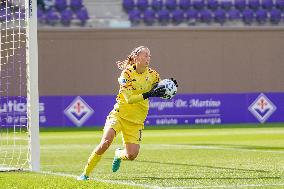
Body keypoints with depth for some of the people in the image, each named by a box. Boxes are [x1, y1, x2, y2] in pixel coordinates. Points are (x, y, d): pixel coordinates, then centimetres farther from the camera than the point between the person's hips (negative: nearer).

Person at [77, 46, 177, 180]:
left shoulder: (153, 75, -1)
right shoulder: (127, 73, -13)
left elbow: (159, 93, 13)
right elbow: (129, 99, -22)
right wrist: (149, 94, -33)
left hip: (136, 120, 3)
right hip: (119, 114, -3)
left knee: (132, 155, -8)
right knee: (106, 142, -24)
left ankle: (119, 154, 30)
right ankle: (86, 173, -8)